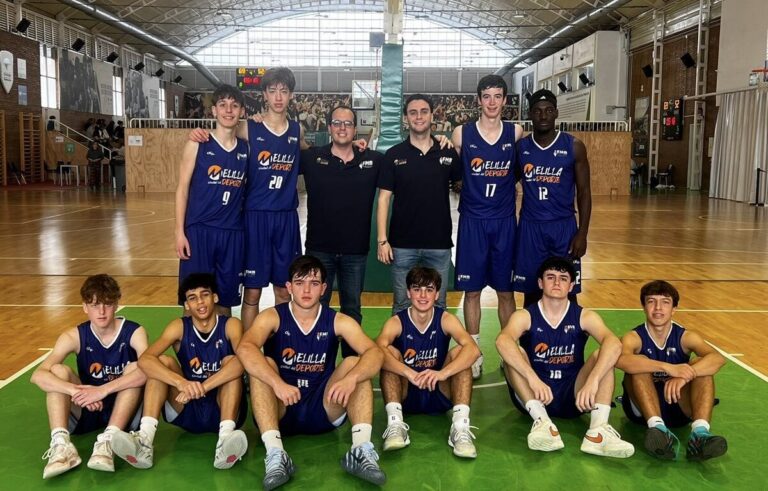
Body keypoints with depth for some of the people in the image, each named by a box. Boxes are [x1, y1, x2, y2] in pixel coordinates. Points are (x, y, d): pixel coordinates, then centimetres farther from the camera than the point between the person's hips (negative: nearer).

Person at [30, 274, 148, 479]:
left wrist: (103, 390, -42)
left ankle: (107, 441, -39)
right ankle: (60, 445, -34)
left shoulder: (134, 332, -14)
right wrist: (78, 392, -40)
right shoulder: (74, 336, -10)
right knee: (59, 370, -19)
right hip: (86, 410, 2)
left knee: (134, 368, -27)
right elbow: (38, 376, -24)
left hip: (123, 410, -2)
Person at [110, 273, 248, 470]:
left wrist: (203, 387, -41)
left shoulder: (230, 325, -8)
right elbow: (145, 360, -22)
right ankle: (144, 440, -35)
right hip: (186, 411, 2)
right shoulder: (179, 327, -4)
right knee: (164, 362, -17)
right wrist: (182, 382, -39)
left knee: (231, 361, -25)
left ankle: (226, 440, -46)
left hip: (222, 409, -2)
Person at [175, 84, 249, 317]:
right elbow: (182, 188, -3)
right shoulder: (197, 144, -2)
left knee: (227, 296, 10)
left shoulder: (246, 148, 7)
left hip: (233, 232, 3)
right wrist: (179, 231, -8)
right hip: (198, 229, -3)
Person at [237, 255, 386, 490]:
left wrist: (351, 378, -39)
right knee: (263, 365, -25)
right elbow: (245, 349, -27)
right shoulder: (272, 317, -7)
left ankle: (361, 451, -30)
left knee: (354, 363, -19)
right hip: (281, 410, -1)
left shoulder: (338, 321, -4)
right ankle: (275, 455, -36)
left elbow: (375, 353, -18)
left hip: (324, 410, 1)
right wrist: (277, 383, -43)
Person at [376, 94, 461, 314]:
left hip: (440, 243, 1)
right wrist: (382, 240, -8)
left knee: (437, 304, 11)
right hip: (403, 244, -1)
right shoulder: (394, 155, -1)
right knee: (402, 305, 9)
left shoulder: (448, 154, 3)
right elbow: (384, 198, -2)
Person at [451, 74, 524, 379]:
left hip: (505, 221, 1)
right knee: (472, 291, 5)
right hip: (472, 222, -1)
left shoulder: (515, 133, 1)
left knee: (506, 291, 8)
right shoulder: (461, 134, -3)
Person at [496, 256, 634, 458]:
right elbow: (502, 341, -30)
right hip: (533, 397, -1)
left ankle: (598, 431, -35)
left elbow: (614, 343, -24)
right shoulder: (525, 316, -6)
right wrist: (533, 378, -45)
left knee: (603, 355, -20)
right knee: (513, 353, -24)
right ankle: (542, 422, -37)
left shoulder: (584, 317, -3)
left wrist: (592, 381, -42)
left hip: (573, 396, 1)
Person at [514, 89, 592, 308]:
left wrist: (582, 233, -8)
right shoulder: (520, 146, 3)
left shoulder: (574, 146, -2)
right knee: (531, 291, 7)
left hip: (564, 226, -1)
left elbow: (584, 192, -1)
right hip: (530, 226, 2)